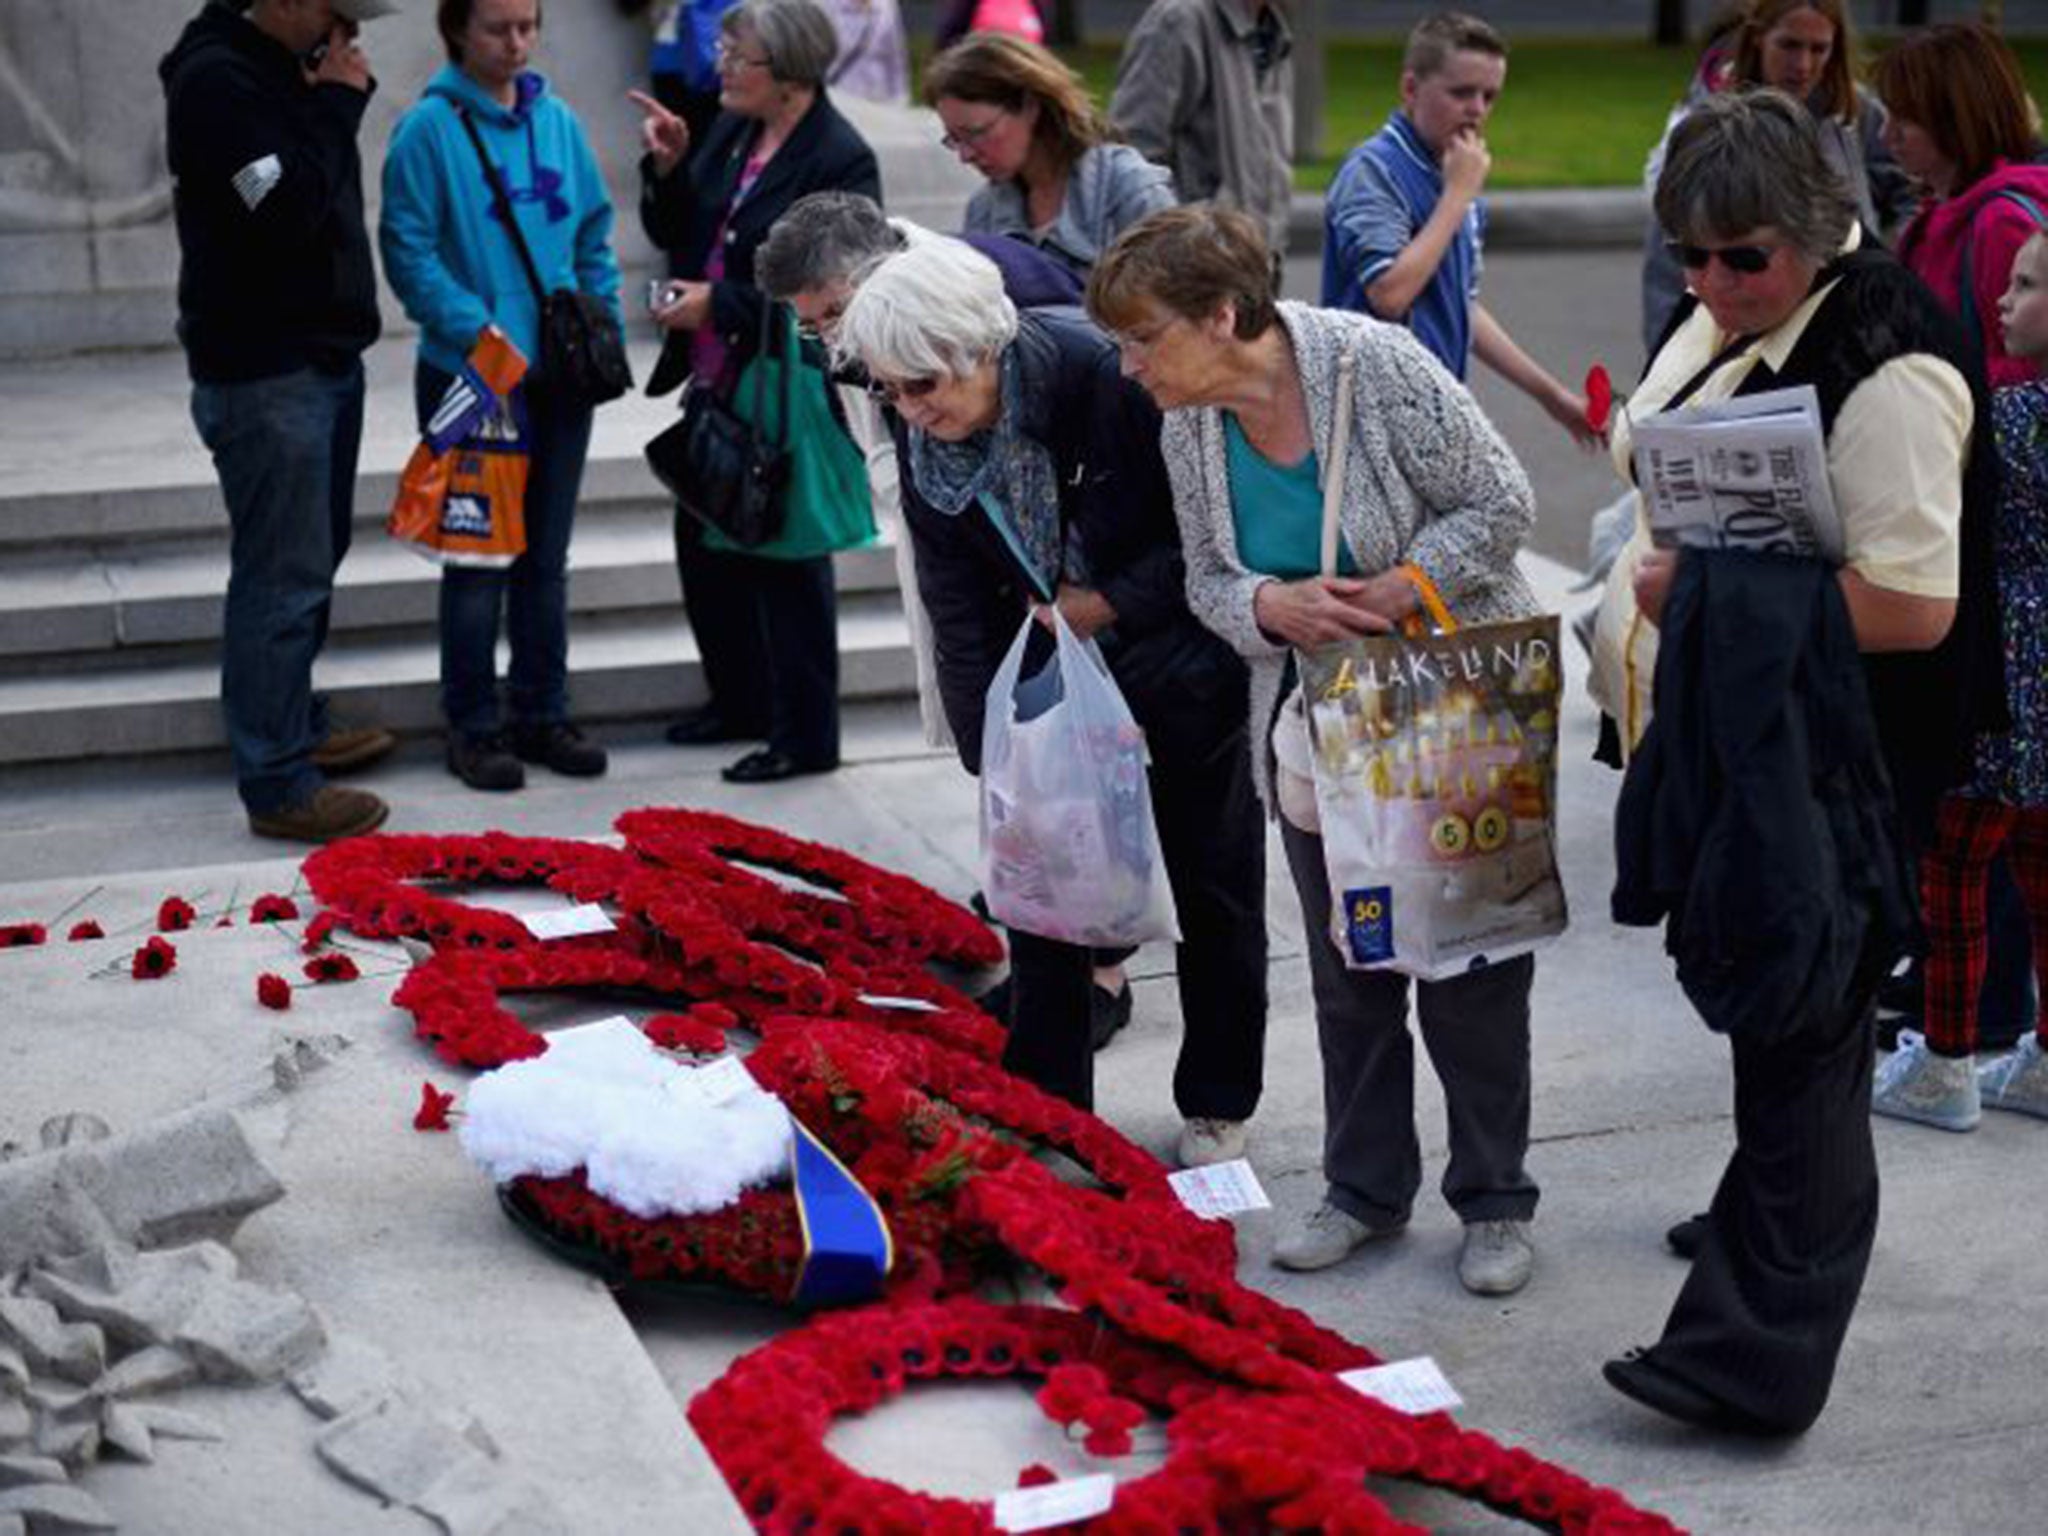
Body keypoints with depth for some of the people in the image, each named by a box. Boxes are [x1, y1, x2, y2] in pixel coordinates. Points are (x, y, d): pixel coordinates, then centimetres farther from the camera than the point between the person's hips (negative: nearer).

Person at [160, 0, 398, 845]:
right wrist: (338, 105, -16)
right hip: (264, 372, -10)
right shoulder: (216, 78, -16)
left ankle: (297, 727, 32)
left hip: (325, 356, 10)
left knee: (313, 559, 18)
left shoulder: (290, 69, 12)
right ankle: (277, 785, -2)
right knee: (282, 576, -7)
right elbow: (286, 210, -24)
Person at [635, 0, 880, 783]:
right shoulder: (730, 130, 5)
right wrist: (668, 168, -5)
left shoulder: (840, 160, -18)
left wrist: (718, 303, -21)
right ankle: (739, 699, 35)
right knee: (703, 541, 17)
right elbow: (677, 234, 12)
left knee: (786, 559, 3)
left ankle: (805, 736, 16)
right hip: (717, 379, 8)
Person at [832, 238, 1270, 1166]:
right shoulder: (920, 438, -13)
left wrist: (1111, 602, -21)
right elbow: (959, 608, -8)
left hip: (1177, 648, -4)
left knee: (1212, 880, 8)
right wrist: (990, 753, -12)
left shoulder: (1103, 376, -28)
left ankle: (1218, 1106, 24)